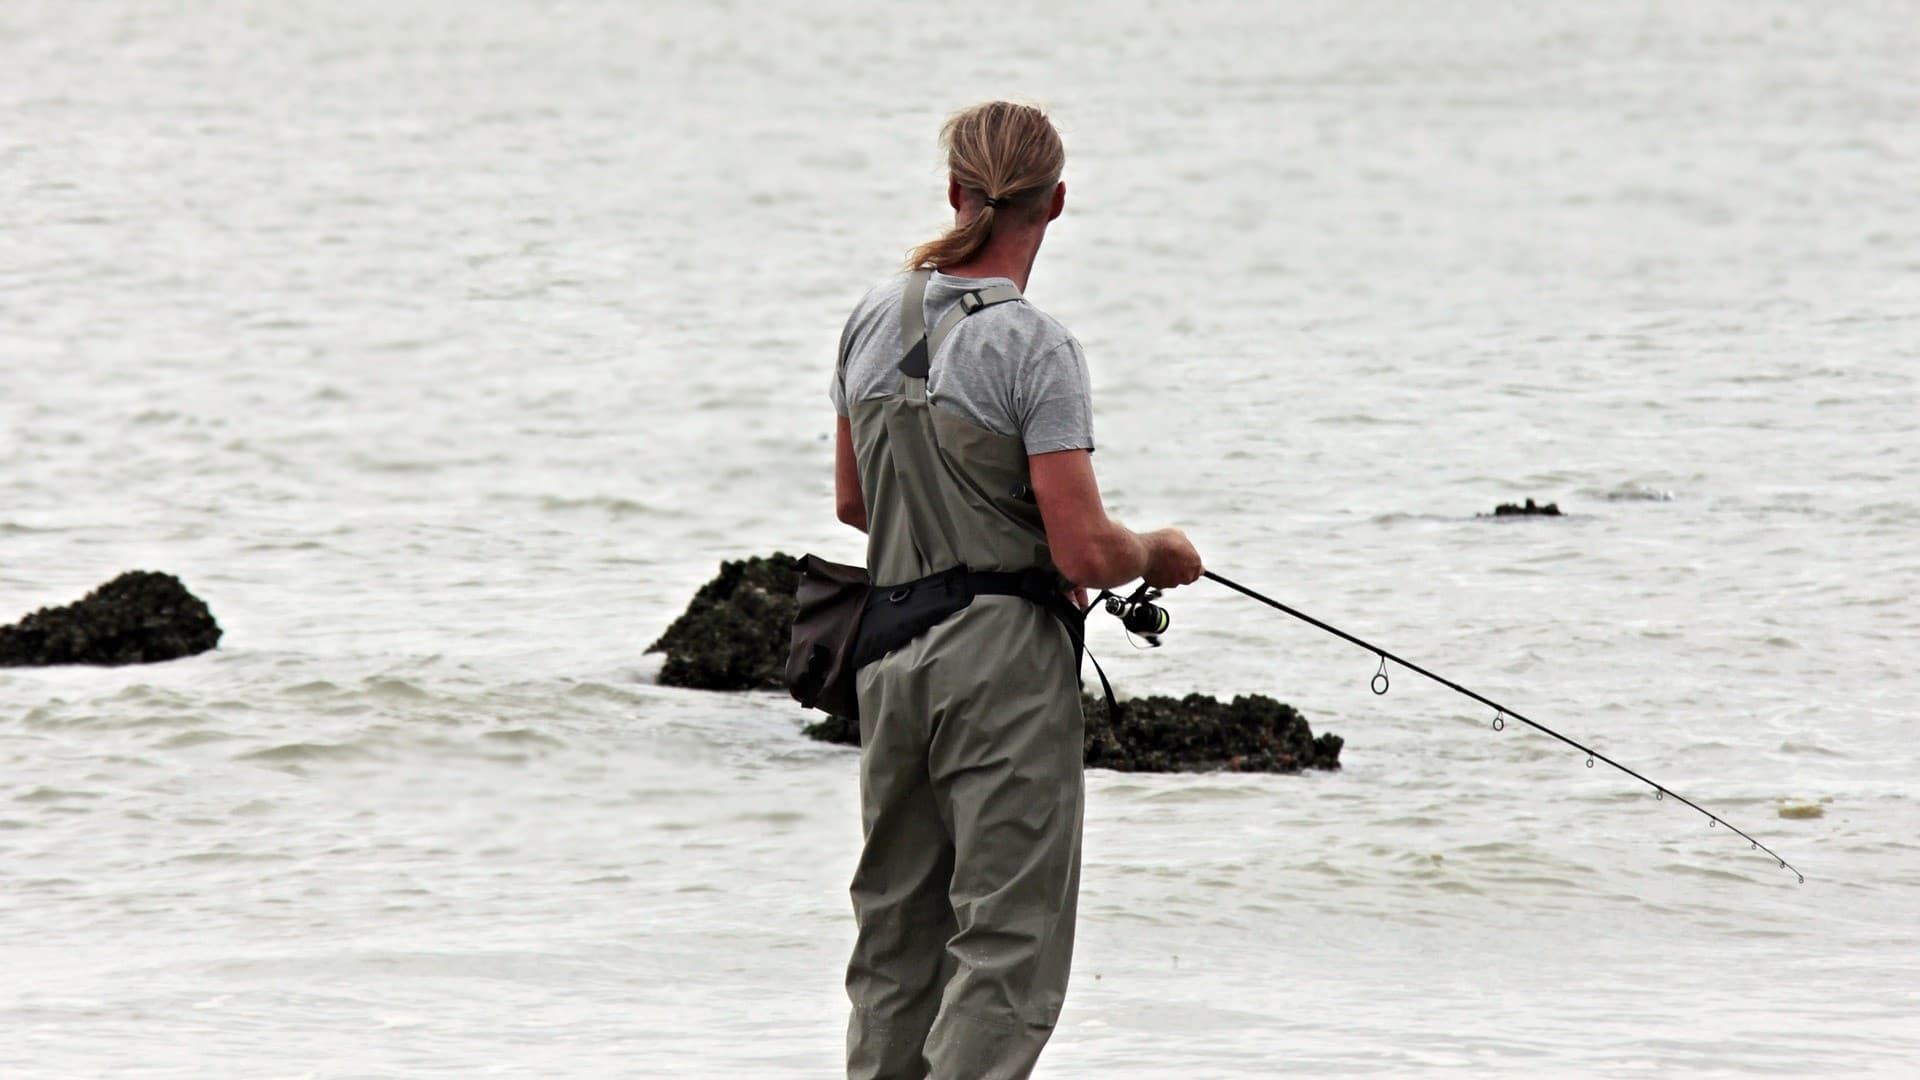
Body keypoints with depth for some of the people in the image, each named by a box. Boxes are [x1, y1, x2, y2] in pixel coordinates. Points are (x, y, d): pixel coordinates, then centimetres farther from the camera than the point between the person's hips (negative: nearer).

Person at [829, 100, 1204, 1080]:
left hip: (890, 656, 7)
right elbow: (1085, 553, -17)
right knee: (1009, 942, -5)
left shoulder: (875, 319, 7)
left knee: (897, 935, 14)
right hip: (1005, 664, -7)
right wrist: (1160, 553, 4)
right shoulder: (1033, 348, -14)